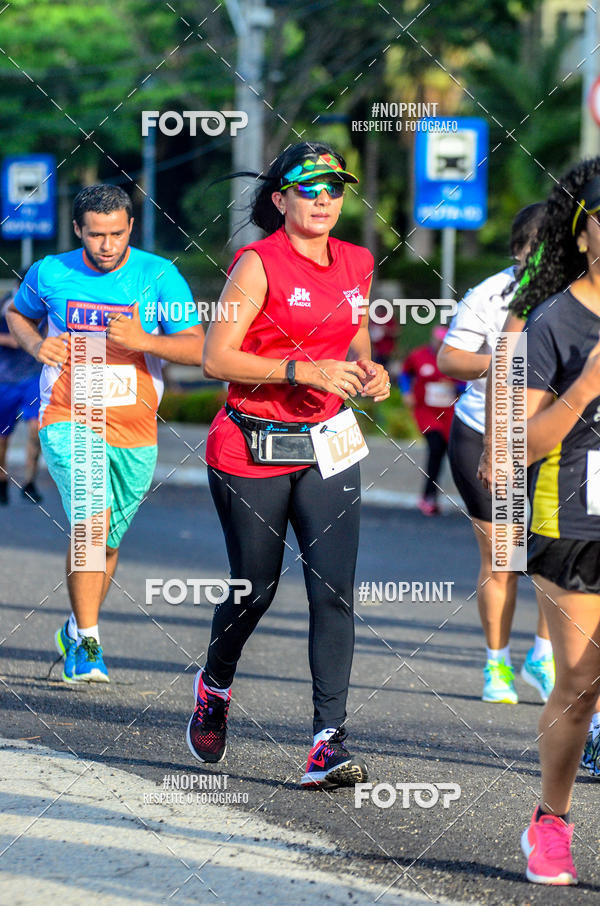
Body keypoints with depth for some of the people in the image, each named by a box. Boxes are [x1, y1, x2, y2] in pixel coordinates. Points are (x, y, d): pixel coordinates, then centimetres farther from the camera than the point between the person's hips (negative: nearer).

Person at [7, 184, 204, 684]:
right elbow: (16, 314, 19)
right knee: (91, 518, -24)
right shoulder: (49, 274, -2)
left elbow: (198, 347, -8)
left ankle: (77, 629, 39)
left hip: (134, 431, 2)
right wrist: (36, 345, -2)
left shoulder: (159, 276, -5)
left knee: (107, 541, 14)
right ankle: (88, 642, -17)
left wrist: (143, 341, -24)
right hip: (68, 419, -2)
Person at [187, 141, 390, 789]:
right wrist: (305, 371, -23)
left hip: (328, 446, 4)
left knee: (334, 589, -9)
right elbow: (217, 358, -16)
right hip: (252, 449, -4)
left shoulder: (356, 263, 7)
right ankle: (214, 685, 39)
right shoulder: (259, 264, -11)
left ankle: (329, 741, -11)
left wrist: (367, 370, 3)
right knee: (255, 589, 7)